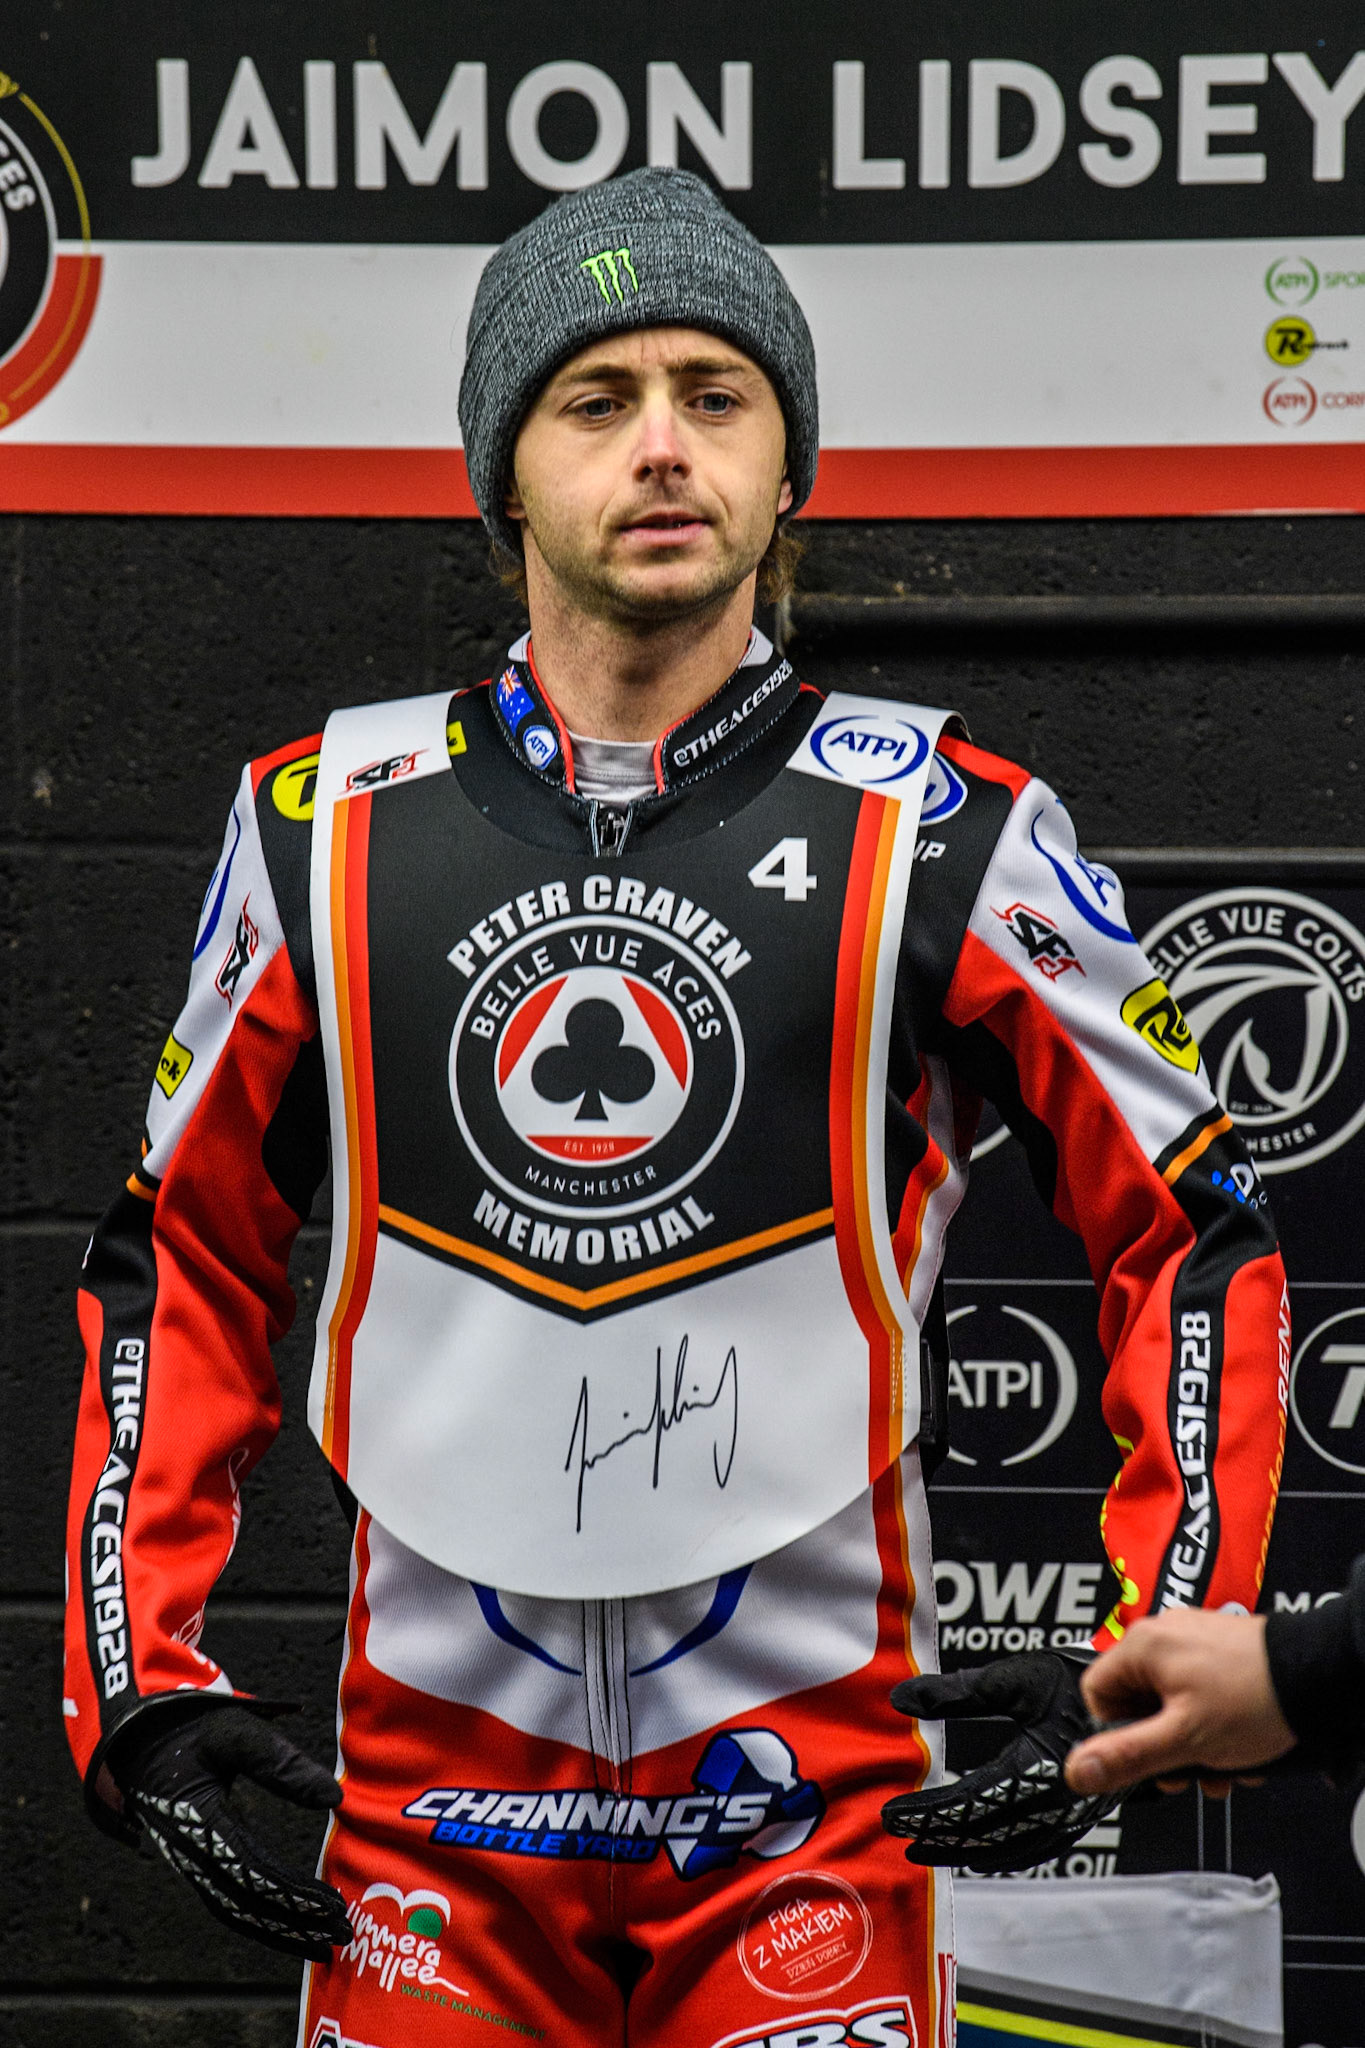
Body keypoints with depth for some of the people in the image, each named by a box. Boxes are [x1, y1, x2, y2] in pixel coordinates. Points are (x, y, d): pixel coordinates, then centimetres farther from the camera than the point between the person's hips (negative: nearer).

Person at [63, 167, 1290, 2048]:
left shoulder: (936, 835, -2)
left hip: (816, 1799, -1)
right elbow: (184, 1257, 14)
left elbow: (1192, 1243, 4)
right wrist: (137, 1672, 6)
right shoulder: (326, 829, 4)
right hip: (432, 1795, 2)